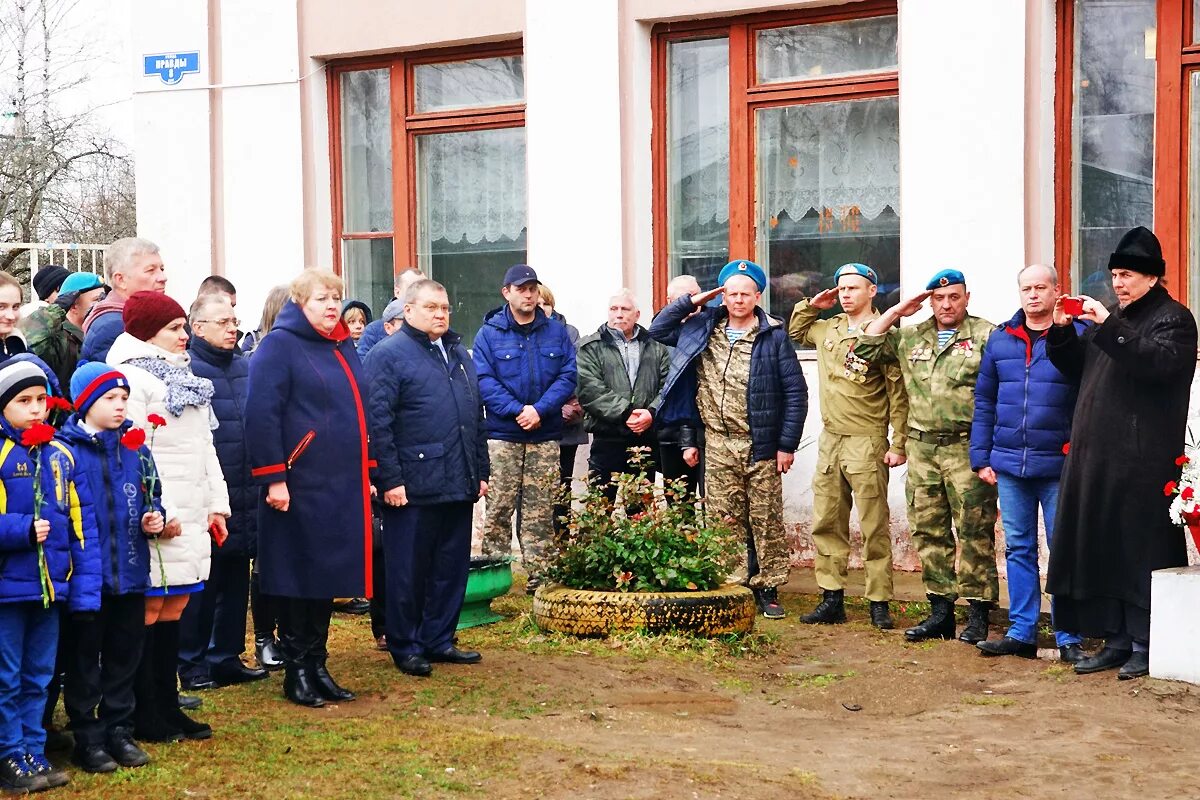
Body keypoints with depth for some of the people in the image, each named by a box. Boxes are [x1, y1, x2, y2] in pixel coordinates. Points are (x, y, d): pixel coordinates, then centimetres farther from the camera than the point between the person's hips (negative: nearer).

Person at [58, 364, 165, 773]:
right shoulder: (65, 451, -9)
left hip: (131, 574, 5)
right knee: (83, 660, 6)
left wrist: (155, 517, -4)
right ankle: (87, 739, 15)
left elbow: (152, 497, 18)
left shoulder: (136, 450, 7)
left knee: (124, 657, 13)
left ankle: (119, 731, 25)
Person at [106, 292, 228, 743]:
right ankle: (144, 717, 3)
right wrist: (160, 511, -20)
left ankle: (167, 707, 18)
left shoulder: (183, 378, 21)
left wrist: (218, 503, 17)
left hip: (191, 516, 9)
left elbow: (206, 447, 23)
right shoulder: (133, 377, -9)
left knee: (173, 610, 12)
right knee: (148, 612, -4)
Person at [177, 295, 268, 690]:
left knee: (236, 579, 13)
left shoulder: (246, 368, 13)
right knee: (201, 583, 2)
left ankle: (227, 657, 23)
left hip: (245, 494, 7)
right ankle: (192, 662, 12)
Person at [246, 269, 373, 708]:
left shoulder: (344, 349, 16)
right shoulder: (279, 346, -8)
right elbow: (261, 415, -14)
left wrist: (366, 472, 20)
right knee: (298, 579, 0)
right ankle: (296, 671, 10)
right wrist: (273, 478, -19)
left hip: (343, 489, 7)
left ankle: (318, 665, 20)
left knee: (330, 576, 11)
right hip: (299, 488, -7)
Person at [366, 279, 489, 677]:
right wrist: (390, 479, -17)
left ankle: (439, 640, 23)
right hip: (413, 487, -7)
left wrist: (480, 471, 17)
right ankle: (405, 647, 12)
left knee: (452, 567, 11)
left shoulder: (459, 353, 17)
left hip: (459, 483, 7)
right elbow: (379, 421, -12)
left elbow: (477, 416, 22)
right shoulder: (388, 354, -6)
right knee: (408, 570, 1)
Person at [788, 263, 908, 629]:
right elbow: (794, 331, 32)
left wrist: (898, 444, -12)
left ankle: (879, 603, 4)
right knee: (827, 524, 8)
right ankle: (832, 599, 14)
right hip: (830, 440, 7)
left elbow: (898, 393, -8)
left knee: (874, 527, -1)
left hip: (867, 443, -7)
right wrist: (810, 305, 15)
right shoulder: (826, 329, 13)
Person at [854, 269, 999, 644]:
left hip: (967, 447, -5)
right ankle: (940, 611, 16)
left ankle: (978, 615, 2)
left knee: (974, 532, -4)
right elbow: (866, 349, 14)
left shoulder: (985, 335, -1)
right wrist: (896, 312, 9)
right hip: (922, 447, 5)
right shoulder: (910, 338, 15)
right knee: (928, 532, 8)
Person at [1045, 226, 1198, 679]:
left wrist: (1109, 327, -24)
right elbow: (1076, 367, 24)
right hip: (1096, 456, 8)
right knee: (1099, 548, 8)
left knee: (1140, 551, -5)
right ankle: (1116, 641, 15)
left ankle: (1145, 646, 1)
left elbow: (1161, 361, -22)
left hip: (1142, 461, -8)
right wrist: (1062, 331, 8)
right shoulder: (1115, 317, 21)